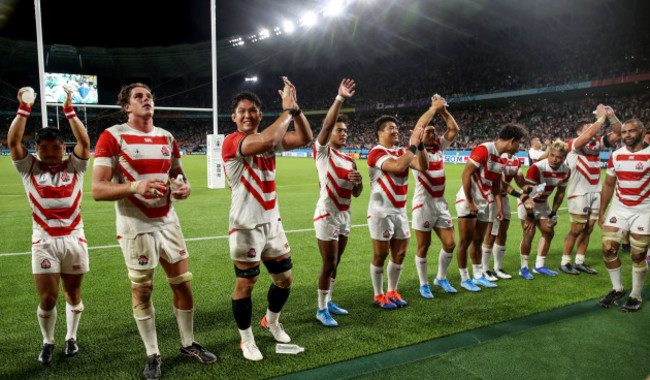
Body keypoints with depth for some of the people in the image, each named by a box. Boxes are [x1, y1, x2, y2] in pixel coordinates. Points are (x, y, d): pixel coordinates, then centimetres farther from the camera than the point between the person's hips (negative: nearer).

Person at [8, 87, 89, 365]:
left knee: (73, 295, 11)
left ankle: (71, 337, 31)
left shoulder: (74, 167, 4)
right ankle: (47, 342, 22)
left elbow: (84, 142, -9)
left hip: (73, 238, 1)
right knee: (47, 298, -2)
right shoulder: (29, 168, 5)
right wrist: (24, 109, -10)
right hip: (44, 241, 0)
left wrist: (69, 111, -12)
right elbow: (13, 141, -6)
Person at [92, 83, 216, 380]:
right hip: (135, 226, -5)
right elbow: (98, 189, -12)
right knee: (141, 291, 4)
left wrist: (184, 187, -5)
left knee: (183, 284, 8)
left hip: (168, 222, 5)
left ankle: (188, 344, 28)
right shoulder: (112, 137, -7)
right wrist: (136, 186, -28)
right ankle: (152, 355, 22)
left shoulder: (167, 138, 9)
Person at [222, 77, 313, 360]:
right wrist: (287, 110, -21)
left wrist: (295, 107, -10)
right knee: (245, 283, 3)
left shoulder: (270, 140, 8)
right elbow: (267, 140, -32)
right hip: (246, 227, -7)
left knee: (284, 279, 16)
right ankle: (246, 339, 25)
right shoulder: (232, 141, -14)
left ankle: (271, 321, 43)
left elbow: (305, 138, 1)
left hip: (272, 222, 7)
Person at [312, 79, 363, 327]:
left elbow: (356, 193, 15)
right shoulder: (323, 152, -5)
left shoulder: (349, 160, 14)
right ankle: (321, 309, 10)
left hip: (344, 215, 7)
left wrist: (357, 181, -7)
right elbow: (327, 124, -23)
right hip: (327, 215, -7)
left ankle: (328, 302, 28)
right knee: (329, 264, -4)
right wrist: (340, 99, -30)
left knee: (335, 263, 14)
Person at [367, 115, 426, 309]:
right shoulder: (377, 152, -12)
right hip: (381, 212, -7)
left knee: (399, 254, 11)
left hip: (400, 211, 7)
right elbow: (398, 166, -27)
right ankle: (378, 296, 15)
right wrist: (413, 144, -21)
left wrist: (420, 143, -9)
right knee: (381, 255, 1)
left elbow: (422, 166, 1)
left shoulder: (402, 152, 12)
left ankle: (392, 292, 27)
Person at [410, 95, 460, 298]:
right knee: (423, 246, 3)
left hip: (440, 203, 6)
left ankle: (441, 278, 28)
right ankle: (423, 284, 18)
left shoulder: (439, 146, 10)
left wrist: (443, 110, -3)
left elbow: (454, 129, 6)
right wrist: (433, 109, -15)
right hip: (423, 204, -6)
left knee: (450, 244, 6)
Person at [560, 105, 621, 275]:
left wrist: (612, 116, -6)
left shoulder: (598, 143, 11)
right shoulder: (574, 144, -9)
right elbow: (588, 135, -28)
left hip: (595, 192, 7)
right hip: (579, 193, -7)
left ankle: (580, 262, 19)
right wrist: (601, 117, -18)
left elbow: (618, 134, 7)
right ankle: (564, 262, 8)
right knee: (577, 229, -4)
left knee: (588, 229, 9)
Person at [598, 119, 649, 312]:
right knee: (608, 249, -1)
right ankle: (617, 289, 19)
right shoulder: (616, 156, 6)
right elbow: (608, 185, 15)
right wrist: (601, 213, 15)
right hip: (619, 208, 4)